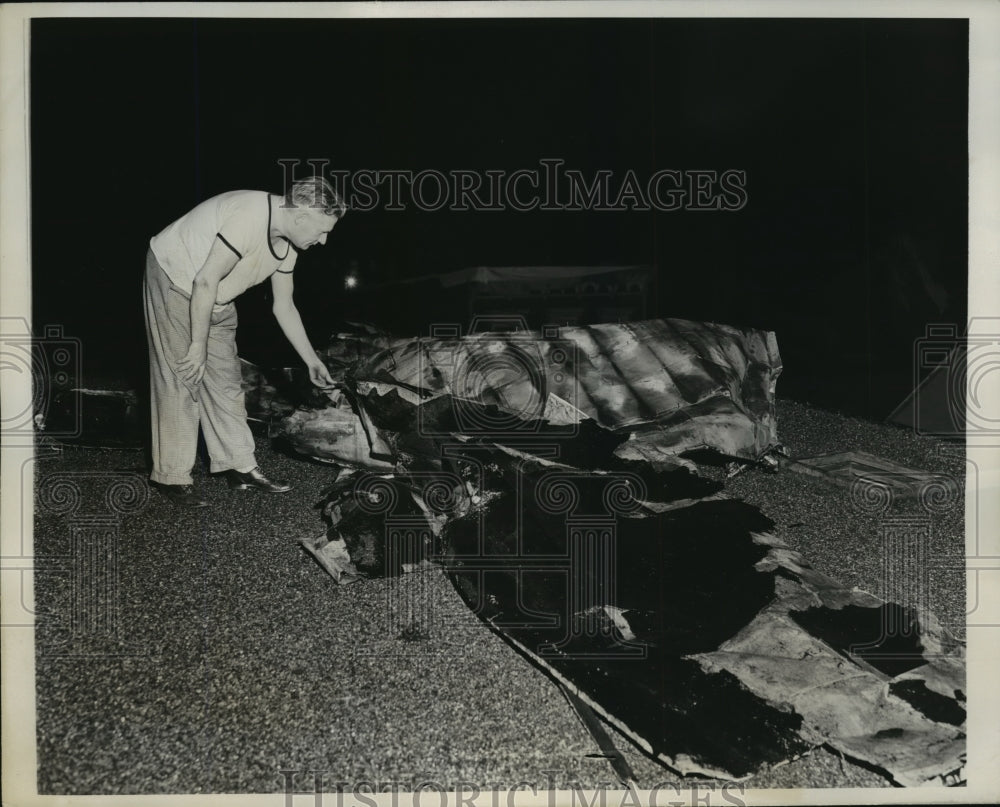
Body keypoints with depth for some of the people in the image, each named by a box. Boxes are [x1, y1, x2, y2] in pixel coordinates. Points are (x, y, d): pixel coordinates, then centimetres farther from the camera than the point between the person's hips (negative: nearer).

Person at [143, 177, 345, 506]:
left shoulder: (287, 243, -3)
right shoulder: (250, 216, -31)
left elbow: (284, 306, 7)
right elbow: (205, 281, -31)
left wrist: (312, 360, 6)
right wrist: (198, 346, -24)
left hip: (214, 299, 9)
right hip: (174, 278, -9)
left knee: (226, 378, 8)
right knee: (182, 379, -8)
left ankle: (239, 467, 14)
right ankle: (171, 477, 1)